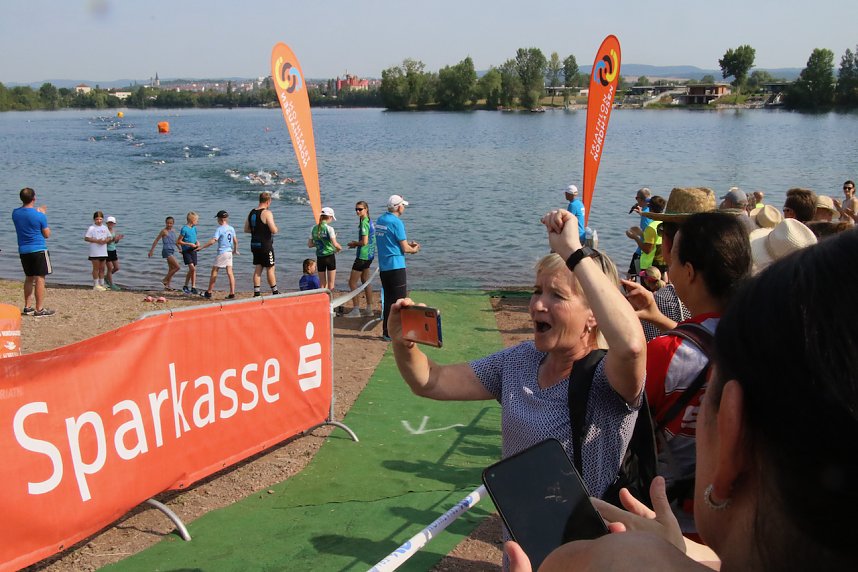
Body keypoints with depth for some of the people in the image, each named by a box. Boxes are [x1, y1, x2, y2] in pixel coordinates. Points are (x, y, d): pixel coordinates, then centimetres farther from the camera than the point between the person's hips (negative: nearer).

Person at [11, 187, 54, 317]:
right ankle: (39, 309, -5)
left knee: (29, 278, 16)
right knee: (40, 278, -3)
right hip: (38, 250, -6)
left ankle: (27, 307, 20)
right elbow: (47, 235, -3)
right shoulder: (39, 216, -14)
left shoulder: (15, 213, 2)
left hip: (23, 251, 6)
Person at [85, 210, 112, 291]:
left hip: (103, 252, 5)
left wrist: (106, 240, -7)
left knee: (102, 268, 10)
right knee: (96, 268, -1)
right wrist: (97, 241, -19)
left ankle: (102, 284, 19)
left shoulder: (105, 228, 11)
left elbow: (109, 237, 15)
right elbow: (86, 238, -11)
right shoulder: (92, 228, -7)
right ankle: (96, 285, 5)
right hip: (95, 252, -5)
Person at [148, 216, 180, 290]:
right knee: (177, 267, -14)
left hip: (172, 251, 8)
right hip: (166, 251, -8)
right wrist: (151, 250, -7)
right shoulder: (164, 231, -8)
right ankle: (165, 280, -4)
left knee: (171, 269, 9)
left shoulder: (173, 231, 12)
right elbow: (156, 240, -5)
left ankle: (167, 285, 14)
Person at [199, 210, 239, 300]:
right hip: (229, 252, 6)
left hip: (221, 253, -6)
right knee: (230, 273, 4)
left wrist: (201, 247, -14)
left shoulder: (219, 229, -12)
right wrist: (235, 250, 31)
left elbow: (213, 241, -19)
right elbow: (235, 241, 14)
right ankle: (232, 293, -1)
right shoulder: (231, 228, 8)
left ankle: (209, 292, 10)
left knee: (214, 271, 4)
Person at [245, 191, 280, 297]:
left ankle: (256, 293, 7)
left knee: (257, 269, 9)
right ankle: (275, 292, 11)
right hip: (265, 245, -7)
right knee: (270, 269, 3)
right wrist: (275, 227, 1)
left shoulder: (252, 213, 9)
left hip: (254, 245, 7)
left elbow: (246, 229, 14)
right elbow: (274, 230, -20)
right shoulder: (267, 213, -14)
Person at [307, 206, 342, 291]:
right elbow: (335, 244, -17)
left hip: (319, 258, 5)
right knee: (331, 284, 5)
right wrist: (339, 248, 3)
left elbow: (309, 245, 7)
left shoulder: (314, 229, 4)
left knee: (322, 284, 11)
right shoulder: (329, 228, -11)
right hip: (330, 256, -4)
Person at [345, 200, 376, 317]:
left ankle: (356, 310, 0)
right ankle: (369, 309, 21)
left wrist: (355, 243, -6)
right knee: (365, 281, 17)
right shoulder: (369, 221, 11)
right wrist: (356, 243, 10)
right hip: (369, 255, 10)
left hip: (363, 255, -10)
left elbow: (364, 242, -23)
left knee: (352, 282, -2)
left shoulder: (364, 223, -18)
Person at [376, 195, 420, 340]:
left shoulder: (380, 220, 11)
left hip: (383, 267, 8)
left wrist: (408, 244, 19)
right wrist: (414, 249, 7)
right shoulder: (396, 222, -14)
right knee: (399, 301, -1)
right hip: (396, 266, -8)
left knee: (388, 300, 14)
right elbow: (405, 248, -13)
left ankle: (386, 332, 19)